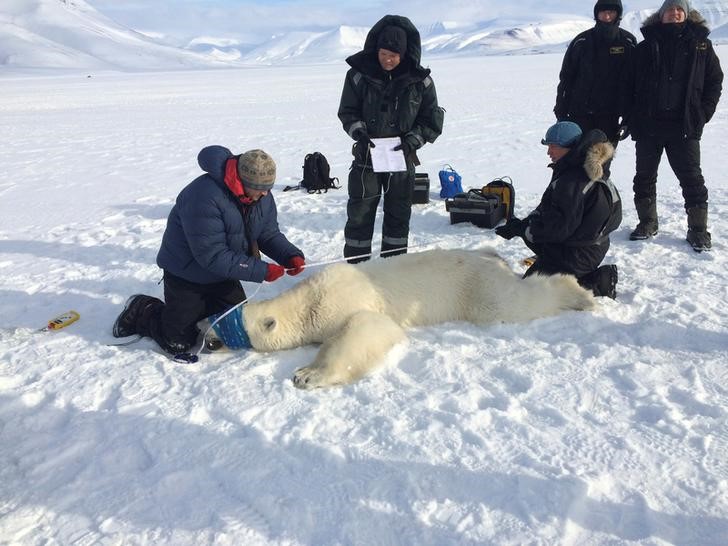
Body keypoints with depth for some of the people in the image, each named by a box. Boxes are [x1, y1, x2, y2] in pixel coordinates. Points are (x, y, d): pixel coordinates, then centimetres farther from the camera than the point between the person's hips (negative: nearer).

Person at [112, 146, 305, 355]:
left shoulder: (262, 195, -11)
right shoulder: (204, 197, -34)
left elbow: (269, 234, -2)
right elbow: (213, 256, -33)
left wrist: (291, 256, -21)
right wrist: (261, 271, -32)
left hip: (223, 270, 7)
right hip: (185, 273, -7)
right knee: (178, 343, -2)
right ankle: (142, 311, 23)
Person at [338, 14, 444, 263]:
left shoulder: (420, 80, -7)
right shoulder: (359, 74, -8)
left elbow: (432, 119, 0)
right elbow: (347, 112, 1)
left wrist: (413, 140, -15)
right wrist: (359, 132, -17)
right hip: (366, 157, -1)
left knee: (398, 215, 12)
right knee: (359, 215, 2)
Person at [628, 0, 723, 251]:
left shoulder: (700, 45, 7)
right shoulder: (646, 46, 8)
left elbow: (714, 81, 9)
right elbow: (631, 84, 7)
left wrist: (703, 114, -2)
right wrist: (634, 118, -3)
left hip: (684, 126, -1)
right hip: (648, 125, 1)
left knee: (691, 178, 0)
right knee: (644, 177, 9)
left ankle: (698, 230, 10)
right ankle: (647, 223, 24)